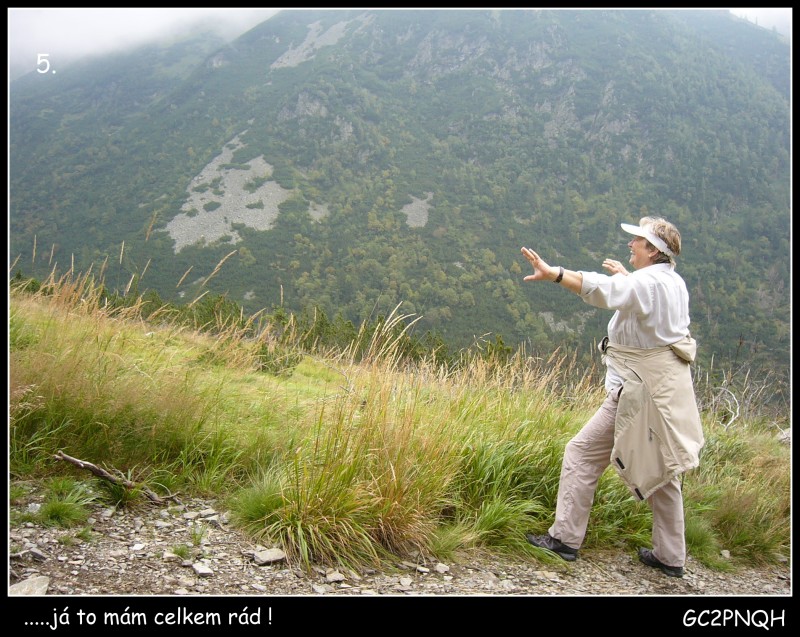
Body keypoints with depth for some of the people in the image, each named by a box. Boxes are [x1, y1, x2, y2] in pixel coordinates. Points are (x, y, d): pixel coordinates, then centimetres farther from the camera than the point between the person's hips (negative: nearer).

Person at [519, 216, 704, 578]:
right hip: (667, 389, 9)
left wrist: (553, 274, -50)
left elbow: (603, 289, -37)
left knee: (582, 453, 0)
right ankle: (670, 557, 25)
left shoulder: (645, 283, -17)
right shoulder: (675, 283, 10)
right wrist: (627, 275, 37)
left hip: (639, 391, -9)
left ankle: (565, 538, 6)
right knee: (661, 472, 17)